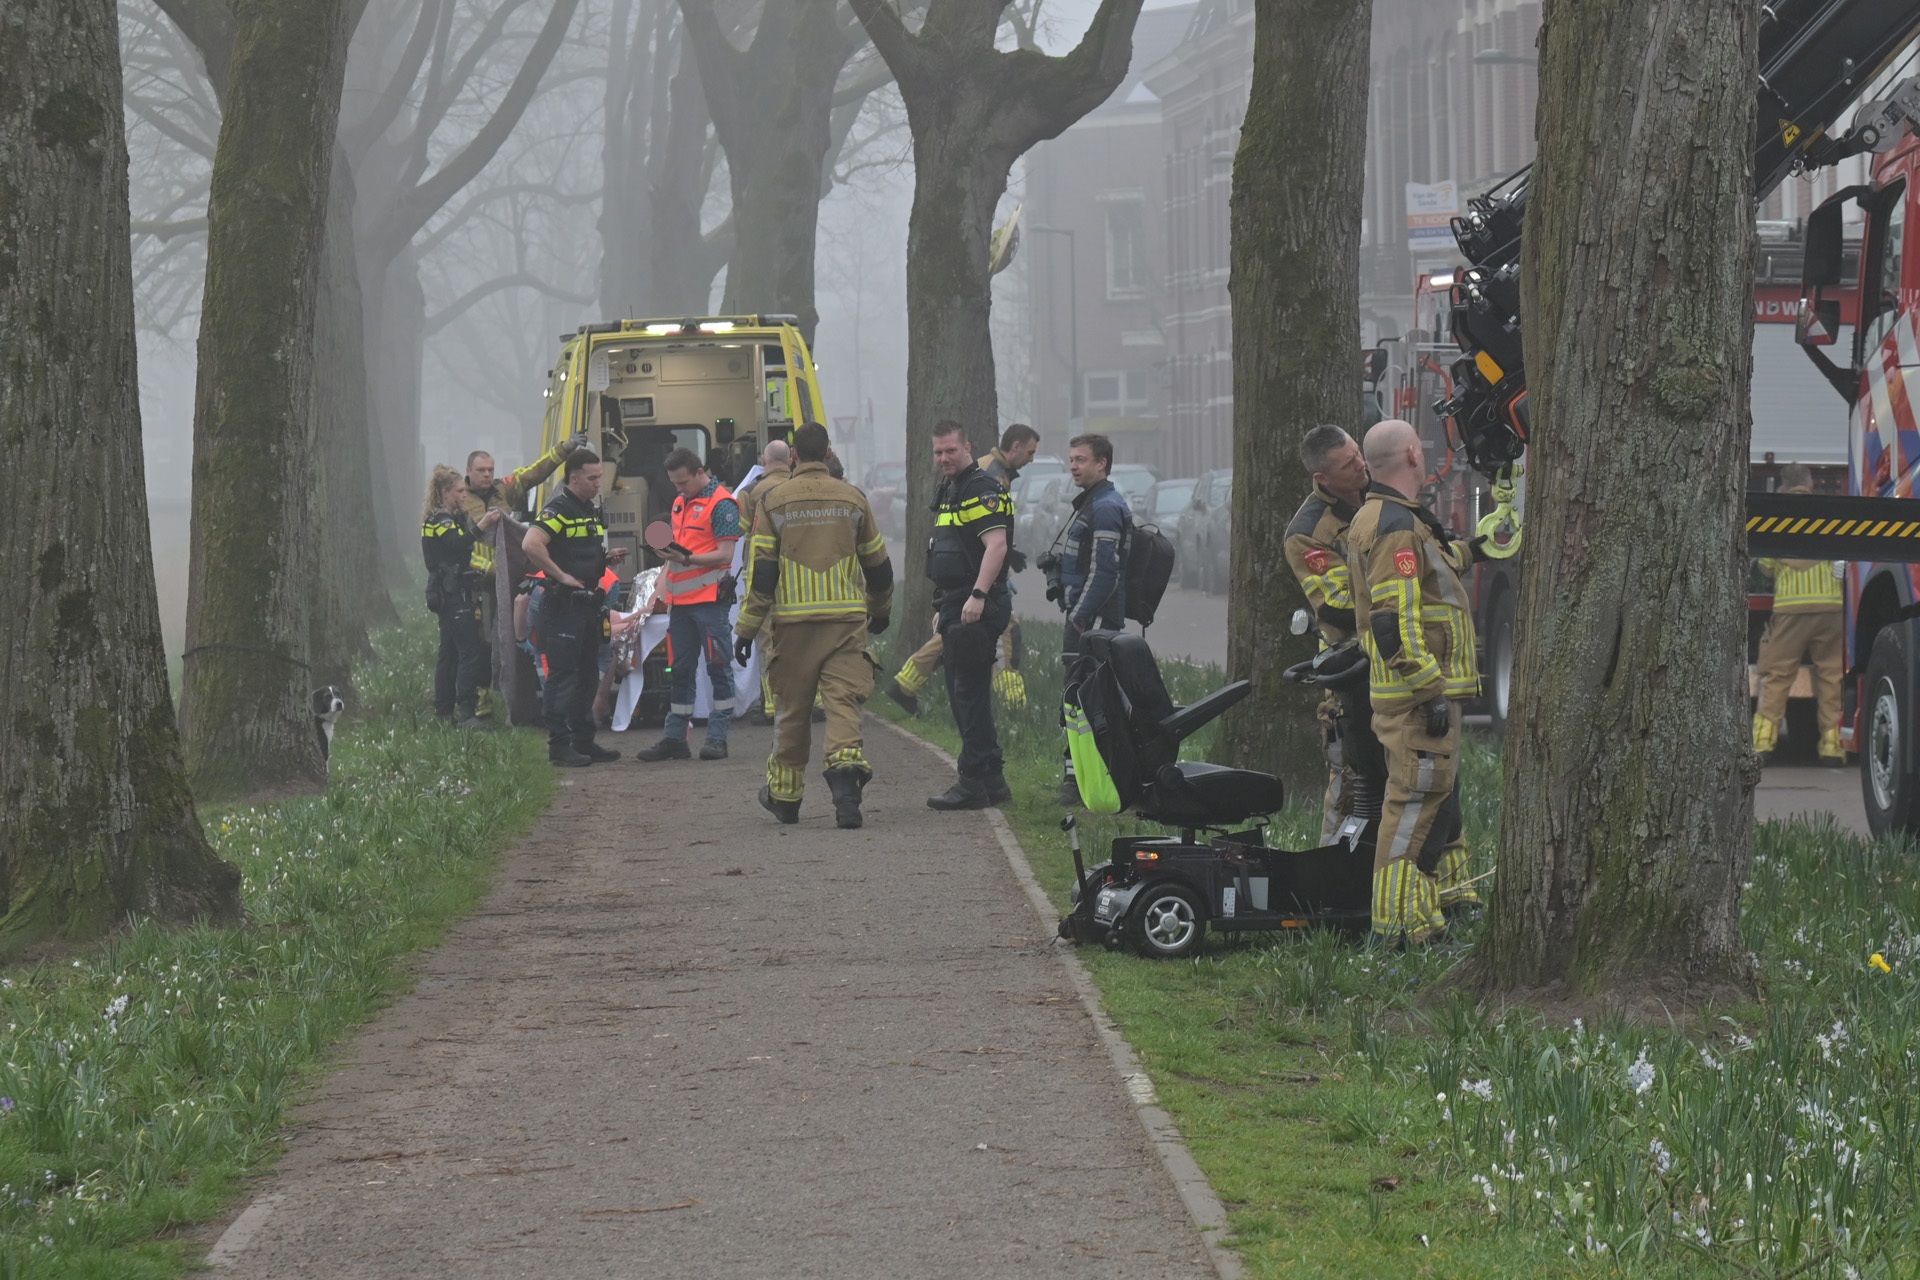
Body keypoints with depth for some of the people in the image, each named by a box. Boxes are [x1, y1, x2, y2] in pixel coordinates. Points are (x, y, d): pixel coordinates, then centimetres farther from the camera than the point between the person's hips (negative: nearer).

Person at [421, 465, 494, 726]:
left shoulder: (453, 518, 19)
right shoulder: (439, 520, -9)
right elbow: (456, 544, -21)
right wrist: (480, 528, -32)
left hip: (454, 593, 10)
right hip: (453, 594, -10)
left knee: (449, 653, 11)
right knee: (471, 651, -15)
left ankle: (443, 711, 14)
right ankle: (465, 712, -20)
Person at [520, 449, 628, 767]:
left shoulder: (591, 511, 17)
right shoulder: (558, 510, -13)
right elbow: (531, 544, -27)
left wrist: (608, 559, 9)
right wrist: (561, 576, -22)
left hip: (588, 604, 9)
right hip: (563, 606, -9)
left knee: (587, 677, 13)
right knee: (563, 677, -6)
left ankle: (584, 742, 20)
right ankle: (559, 746, -5)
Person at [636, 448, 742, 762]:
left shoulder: (722, 504, -8)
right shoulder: (680, 503, 19)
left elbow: (725, 554, -14)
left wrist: (687, 559, -24)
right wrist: (664, 584, 16)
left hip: (710, 598, -8)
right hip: (681, 600, 8)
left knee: (718, 668, -3)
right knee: (680, 670, 10)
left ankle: (717, 738, -2)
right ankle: (674, 738, 13)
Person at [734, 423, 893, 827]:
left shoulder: (773, 501, 0)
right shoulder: (852, 499, 6)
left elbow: (760, 570, -3)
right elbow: (878, 563, 15)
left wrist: (747, 628, 2)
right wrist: (880, 611, 32)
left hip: (792, 621, 0)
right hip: (846, 619, 0)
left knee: (793, 707, 10)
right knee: (843, 700, -4)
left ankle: (785, 794, 21)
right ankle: (845, 770, -27)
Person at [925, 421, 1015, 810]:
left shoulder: (982, 490, -12)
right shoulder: (948, 493, 20)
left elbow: (996, 545, -22)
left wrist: (978, 595, -30)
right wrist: (942, 607, 25)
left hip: (976, 608, -11)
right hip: (955, 608, 11)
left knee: (970, 693, -10)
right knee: (963, 694, 12)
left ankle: (974, 783, -9)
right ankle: (992, 780, 17)